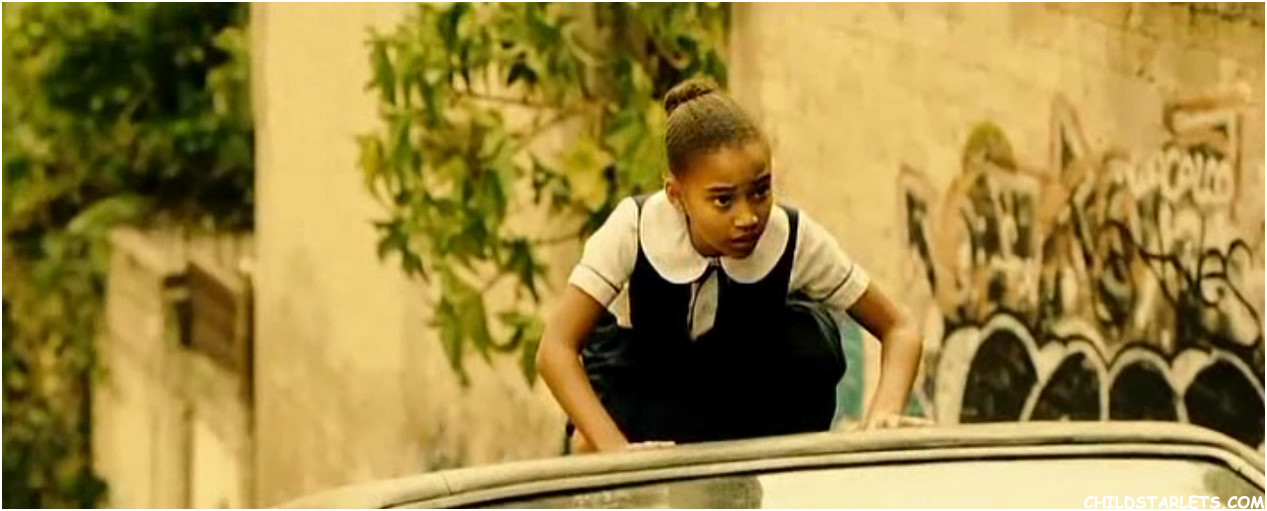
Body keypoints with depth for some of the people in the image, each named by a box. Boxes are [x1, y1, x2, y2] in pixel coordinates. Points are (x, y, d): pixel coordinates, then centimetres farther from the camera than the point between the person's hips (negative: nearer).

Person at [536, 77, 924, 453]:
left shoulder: (796, 239, -30)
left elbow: (899, 330, -24)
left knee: (813, 339, -30)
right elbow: (556, 348, -39)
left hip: (747, 373, 2)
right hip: (643, 376, -2)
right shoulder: (635, 228, -34)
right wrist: (617, 449, -54)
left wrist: (885, 415, -45)